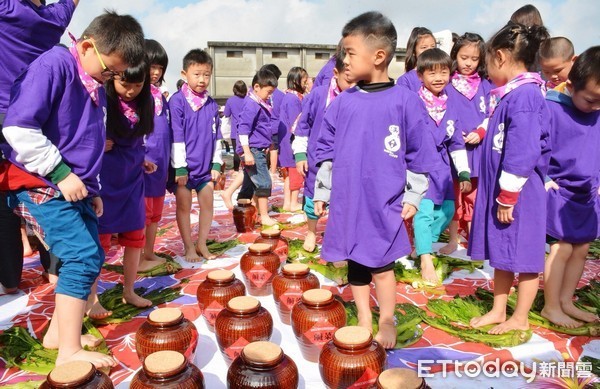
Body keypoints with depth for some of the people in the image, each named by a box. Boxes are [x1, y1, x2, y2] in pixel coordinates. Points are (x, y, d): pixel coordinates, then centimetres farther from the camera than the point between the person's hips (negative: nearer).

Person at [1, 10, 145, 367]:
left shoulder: (96, 88, 13)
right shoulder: (55, 64, -13)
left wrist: (93, 188, 18)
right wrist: (61, 173, -19)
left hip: (77, 187, 9)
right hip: (46, 185, -9)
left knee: (89, 258, 10)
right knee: (83, 257, -14)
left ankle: (59, 331, 25)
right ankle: (69, 351, -5)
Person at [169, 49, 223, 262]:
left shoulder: (211, 104, 6)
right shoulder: (177, 101, -9)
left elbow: (216, 136, 10)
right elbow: (176, 136, -11)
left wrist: (216, 163, 6)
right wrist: (180, 167, -12)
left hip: (205, 165, 5)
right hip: (184, 165, -4)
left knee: (207, 204, 8)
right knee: (184, 206, 6)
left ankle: (201, 244, 25)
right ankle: (189, 247, 20)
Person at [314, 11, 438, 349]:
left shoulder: (405, 100, -6)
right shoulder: (342, 103, 2)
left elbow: (420, 154, -1)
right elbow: (327, 150, 8)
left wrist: (413, 196, -2)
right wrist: (321, 191, 8)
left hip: (385, 205, -3)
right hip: (346, 203, 4)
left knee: (381, 266, 4)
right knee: (355, 265, 13)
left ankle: (387, 324, 25)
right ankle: (364, 321, 31)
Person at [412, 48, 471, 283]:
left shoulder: (450, 105, 8)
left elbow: (457, 142, 12)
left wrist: (464, 172, 10)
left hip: (441, 164, 7)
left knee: (447, 210, 12)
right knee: (424, 211, -11)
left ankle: (422, 246, 31)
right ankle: (426, 262, 0)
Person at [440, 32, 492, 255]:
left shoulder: (485, 86, 7)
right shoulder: (447, 85, 3)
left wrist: (479, 133, -14)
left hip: (477, 148, 1)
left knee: (475, 196, 8)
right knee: (453, 196, 8)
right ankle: (453, 240, 21)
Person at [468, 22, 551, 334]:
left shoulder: (525, 94, -19)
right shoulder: (511, 94, 11)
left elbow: (522, 151, -23)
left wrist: (508, 196, -18)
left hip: (518, 194, -9)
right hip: (500, 191, 9)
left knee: (524, 256, 8)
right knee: (501, 254, 17)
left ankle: (520, 318, 24)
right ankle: (498, 311, 31)